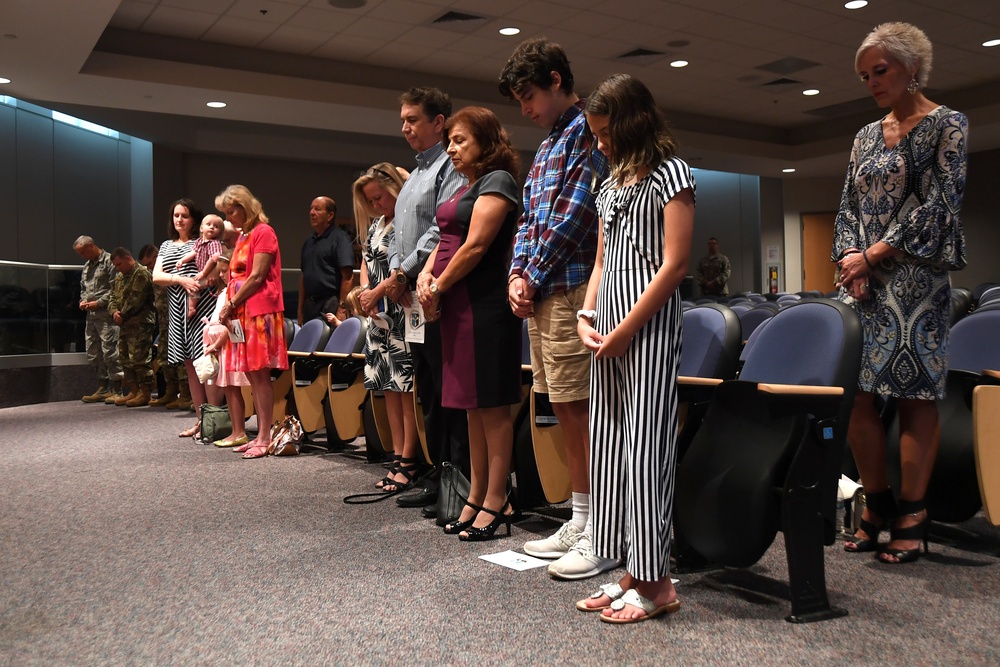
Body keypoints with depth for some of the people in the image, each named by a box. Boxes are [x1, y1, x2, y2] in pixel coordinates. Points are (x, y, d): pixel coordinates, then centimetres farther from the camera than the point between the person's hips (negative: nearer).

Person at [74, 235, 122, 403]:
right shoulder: (86, 265, 20)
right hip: (91, 315, 9)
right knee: (93, 354, 11)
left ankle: (116, 391, -2)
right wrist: (83, 301, 9)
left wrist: (99, 303, -15)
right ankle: (103, 389, 20)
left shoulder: (109, 261, -6)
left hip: (105, 315, -9)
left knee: (110, 351, -8)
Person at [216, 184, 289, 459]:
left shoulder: (263, 232, -6)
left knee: (260, 374, -8)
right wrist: (229, 307, 5)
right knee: (252, 376, 7)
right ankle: (260, 435, 12)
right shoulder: (243, 237, 20)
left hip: (260, 312, -8)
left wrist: (231, 305, -8)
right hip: (242, 313, 9)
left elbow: (257, 276, -13)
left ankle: (265, 438, -5)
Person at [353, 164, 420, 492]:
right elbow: (366, 262, 24)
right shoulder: (375, 226, 19)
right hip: (380, 317, 9)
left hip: (403, 314, -9)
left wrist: (376, 292, -10)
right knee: (389, 387, 8)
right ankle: (398, 456, 14)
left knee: (406, 388, -8)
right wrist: (364, 290, 5)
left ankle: (409, 461, -3)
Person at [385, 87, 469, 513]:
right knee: (428, 396, 14)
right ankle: (435, 481, 23)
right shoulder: (412, 177, 23)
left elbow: (442, 230, -18)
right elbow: (397, 234, 21)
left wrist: (406, 272, -14)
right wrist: (395, 274, 4)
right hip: (411, 300, 10)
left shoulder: (450, 168, -7)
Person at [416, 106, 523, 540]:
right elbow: (447, 240, 19)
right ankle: (476, 496, 20)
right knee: (473, 404, 12)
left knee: (491, 403, -4)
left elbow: (475, 246, -15)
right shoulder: (465, 187, 22)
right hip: (458, 306, 9)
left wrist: (439, 287, -7)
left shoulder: (497, 180, -6)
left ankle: (496, 502, 3)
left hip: (484, 304, -9)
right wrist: (426, 275, 0)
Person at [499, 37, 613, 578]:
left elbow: (574, 215, -15)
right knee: (565, 410, 11)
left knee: (579, 409, -7)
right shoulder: (547, 145, 22)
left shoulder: (588, 131, -6)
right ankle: (580, 522, 21)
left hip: (570, 289, -9)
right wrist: (517, 274, 4)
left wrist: (535, 277, -8)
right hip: (539, 293, 9)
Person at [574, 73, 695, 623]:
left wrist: (625, 330, -12)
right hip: (609, 328, 8)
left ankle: (654, 581, 2)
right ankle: (631, 572, 15)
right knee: (610, 443, 6)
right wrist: (587, 318, 3)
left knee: (644, 444, -7)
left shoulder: (670, 174, -2)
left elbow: (674, 264, -10)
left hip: (649, 322, -8)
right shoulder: (610, 186, 20)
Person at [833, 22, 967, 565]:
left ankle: (912, 516, 6)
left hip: (915, 280, -5)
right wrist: (852, 261, -5)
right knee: (855, 392, 1)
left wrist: (871, 256, -11)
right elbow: (849, 207, 12)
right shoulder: (867, 136, 17)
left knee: (914, 394, -3)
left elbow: (936, 204, -9)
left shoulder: (946, 125, 0)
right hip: (863, 278, 6)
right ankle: (877, 502, 15)